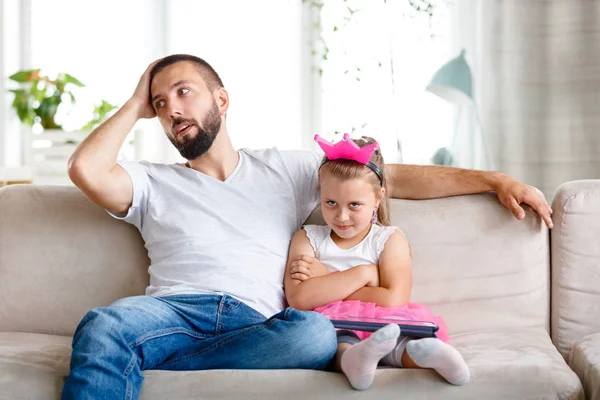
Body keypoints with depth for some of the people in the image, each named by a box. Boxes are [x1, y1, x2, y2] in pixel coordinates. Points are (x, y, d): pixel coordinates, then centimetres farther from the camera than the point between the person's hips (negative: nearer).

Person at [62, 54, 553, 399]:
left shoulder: (283, 169, 23)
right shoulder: (154, 182, 22)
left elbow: (393, 177, 20)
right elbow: (86, 170, 0)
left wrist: (494, 180, 17)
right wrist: (135, 107, 17)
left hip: (256, 323, 1)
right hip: (175, 311, 0)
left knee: (317, 332, -36)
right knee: (103, 325, -34)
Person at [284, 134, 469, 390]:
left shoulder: (390, 240, 9)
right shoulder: (307, 238, 13)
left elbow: (393, 301, -8)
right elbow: (299, 299, -5)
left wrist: (326, 282, -3)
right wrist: (362, 274, -7)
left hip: (383, 328, 1)